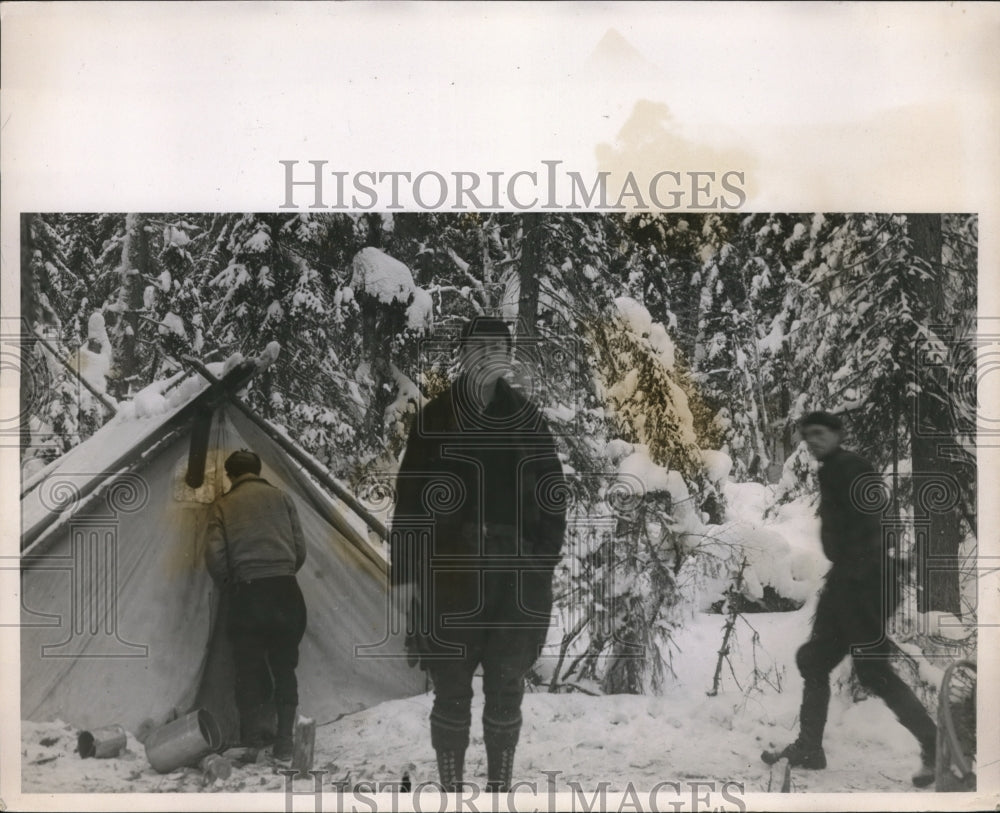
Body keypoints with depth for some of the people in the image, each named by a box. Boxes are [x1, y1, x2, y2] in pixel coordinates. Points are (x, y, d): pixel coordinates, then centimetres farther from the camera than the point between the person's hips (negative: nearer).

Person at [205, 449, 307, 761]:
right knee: (284, 667, 11)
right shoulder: (280, 497, 13)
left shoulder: (223, 505, 9)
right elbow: (300, 548, 11)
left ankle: (252, 742, 8)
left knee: (250, 669, 8)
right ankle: (284, 741, 9)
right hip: (285, 591, 2)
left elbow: (214, 555, -2)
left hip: (247, 593, -1)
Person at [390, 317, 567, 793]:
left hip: (515, 574, 1)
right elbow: (410, 499, 2)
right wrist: (405, 569, -3)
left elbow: (551, 493, 7)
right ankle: (451, 789, 16)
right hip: (449, 573, -1)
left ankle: (499, 787, 20)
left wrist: (545, 556, -3)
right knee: (451, 688, 4)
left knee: (506, 687, 8)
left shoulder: (526, 419, 7)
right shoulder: (435, 419, 3)